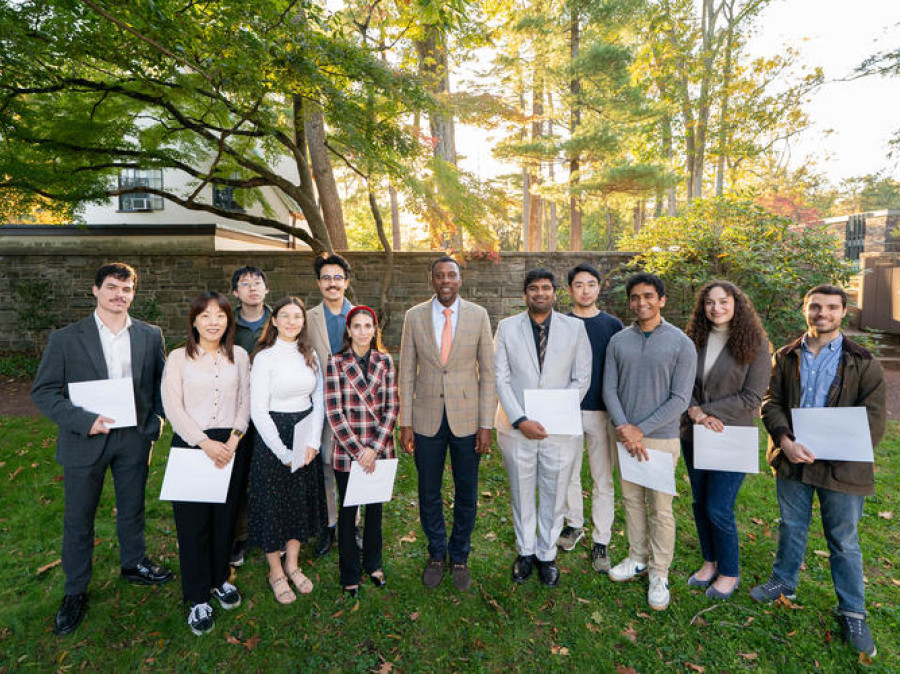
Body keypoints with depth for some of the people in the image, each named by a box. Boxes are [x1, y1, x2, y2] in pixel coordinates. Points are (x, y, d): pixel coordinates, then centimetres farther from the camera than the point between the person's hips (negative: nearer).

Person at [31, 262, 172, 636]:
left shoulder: (150, 336, 0)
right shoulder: (65, 339, -6)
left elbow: (160, 383, 6)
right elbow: (43, 391, -7)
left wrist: (153, 423, -4)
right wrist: (84, 421, -19)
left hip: (133, 438, 2)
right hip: (84, 441, -1)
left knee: (132, 509, 18)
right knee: (78, 519, 12)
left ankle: (133, 563, 42)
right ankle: (75, 591, 32)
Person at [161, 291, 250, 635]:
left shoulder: (239, 356, 6)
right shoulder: (178, 358, -1)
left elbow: (245, 403, 5)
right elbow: (173, 408, -7)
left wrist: (232, 441, -8)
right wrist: (206, 443, -14)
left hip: (229, 447, 2)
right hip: (190, 446, -2)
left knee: (225, 516, 13)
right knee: (192, 521, 5)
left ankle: (220, 579, 36)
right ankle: (198, 598, 22)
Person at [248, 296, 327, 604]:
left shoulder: (310, 355, 4)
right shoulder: (265, 357, -10)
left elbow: (319, 400, 5)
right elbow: (258, 411, -13)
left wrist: (313, 442, -6)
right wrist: (284, 451, -15)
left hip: (307, 435, 5)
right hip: (273, 436, -5)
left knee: (302, 501, 15)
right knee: (274, 502, 7)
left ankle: (292, 564, 35)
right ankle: (275, 572, 28)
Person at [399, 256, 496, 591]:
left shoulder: (478, 315, -3)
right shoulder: (414, 316, -1)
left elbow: (487, 372, -2)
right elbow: (406, 372, 1)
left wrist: (486, 425, -6)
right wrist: (405, 422, -2)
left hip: (466, 419, 0)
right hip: (427, 419, 1)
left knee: (466, 494, 12)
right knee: (429, 494, 13)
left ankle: (459, 557, 35)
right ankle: (436, 554, 37)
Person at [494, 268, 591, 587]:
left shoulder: (575, 327, 0)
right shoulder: (507, 327, -1)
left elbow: (582, 378, -1)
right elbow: (501, 378, -4)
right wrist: (520, 420, -14)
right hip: (517, 427, 0)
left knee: (554, 495, 13)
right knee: (521, 493, 15)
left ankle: (547, 554, 34)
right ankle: (525, 551, 37)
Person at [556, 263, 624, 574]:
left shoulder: (613, 325, 1)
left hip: (601, 412, -1)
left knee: (603, 480, 6)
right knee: (568, 474, 14)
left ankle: (601, 541, 20)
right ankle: (574, 524, 35)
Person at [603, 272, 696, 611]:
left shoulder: (680, 343, -7)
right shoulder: (618, 341, 3)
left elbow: (680, 399, -10)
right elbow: (609, 389, 2)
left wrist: (640, 430, -15)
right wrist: (623, 427, -12)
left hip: (661, 437, -3)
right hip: (626, 435, 4)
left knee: (660, 508, 4)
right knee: (632, 500, 15)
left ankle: (659, 573, 21)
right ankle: (638, 558, 33)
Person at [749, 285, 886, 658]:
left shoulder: (862, 362, -4)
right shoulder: (785, 357, 4)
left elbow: (872, 420, -8)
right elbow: (771, 402, -1)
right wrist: (785, 441, -18)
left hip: (841, 466, -2)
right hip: (792, 460, 2)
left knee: (844, 542, 11)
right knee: (791, 527, 19)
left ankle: (853, 613, 29)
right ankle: (784, 582, 39)